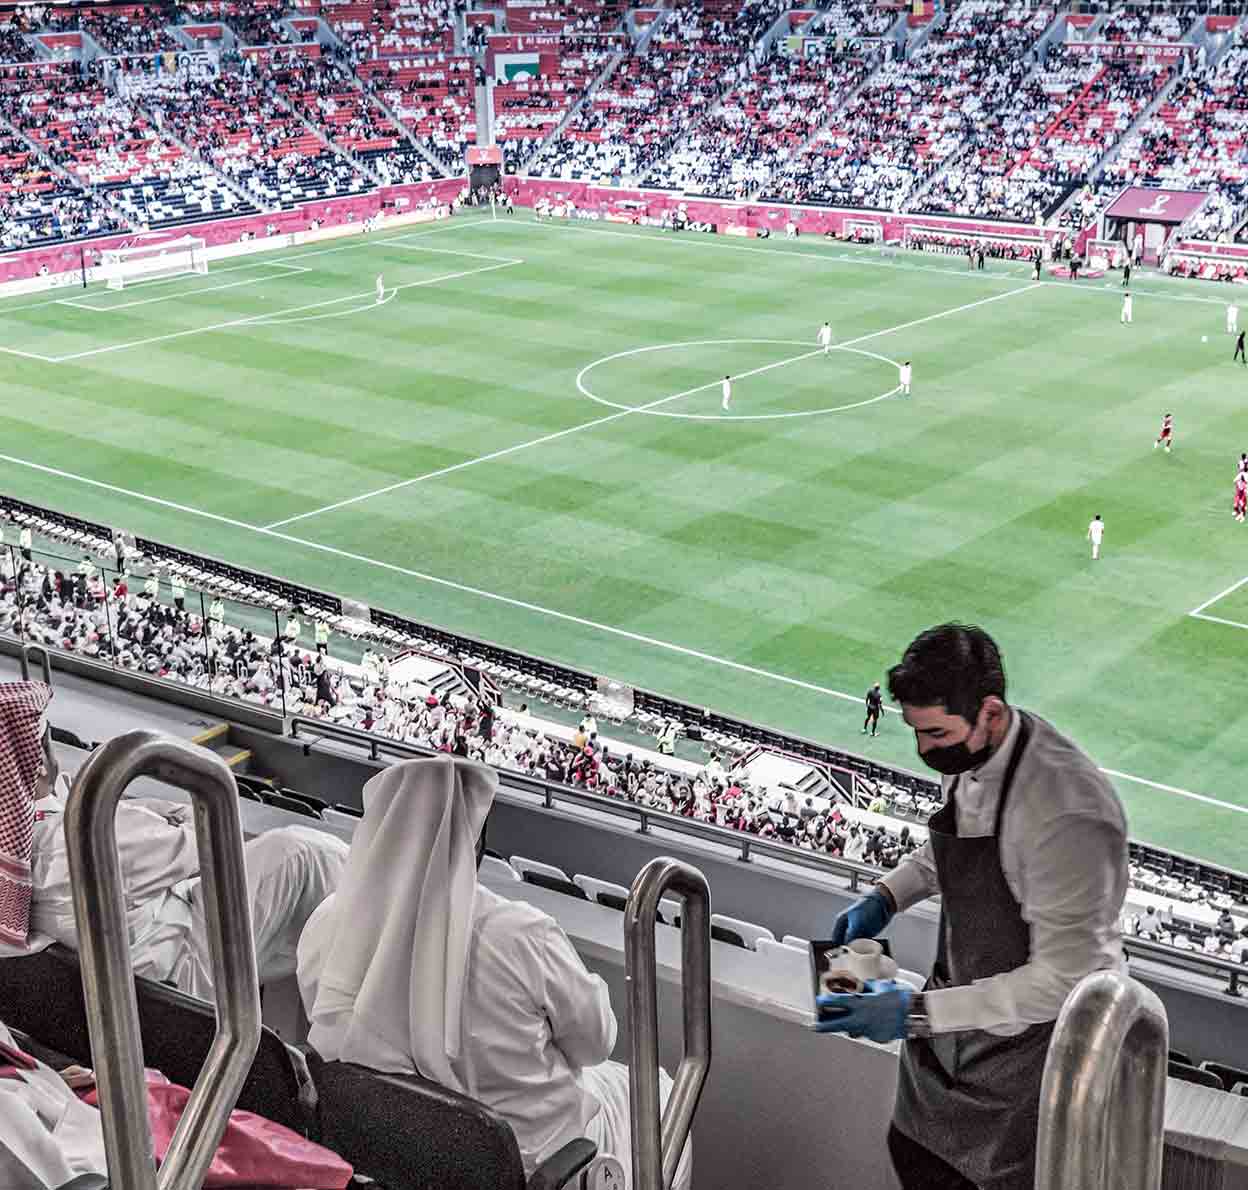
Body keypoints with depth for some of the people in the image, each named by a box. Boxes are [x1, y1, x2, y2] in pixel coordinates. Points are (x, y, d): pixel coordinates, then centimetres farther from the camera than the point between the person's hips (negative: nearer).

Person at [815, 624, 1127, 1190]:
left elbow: (1062, 980, -31)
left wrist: (918, 1013, -32)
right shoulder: (967, 752, -9)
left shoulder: (1065, 814, -35)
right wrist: (886, 895, -3)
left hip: (1039, 1033, -8)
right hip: (963, 1004, 8)